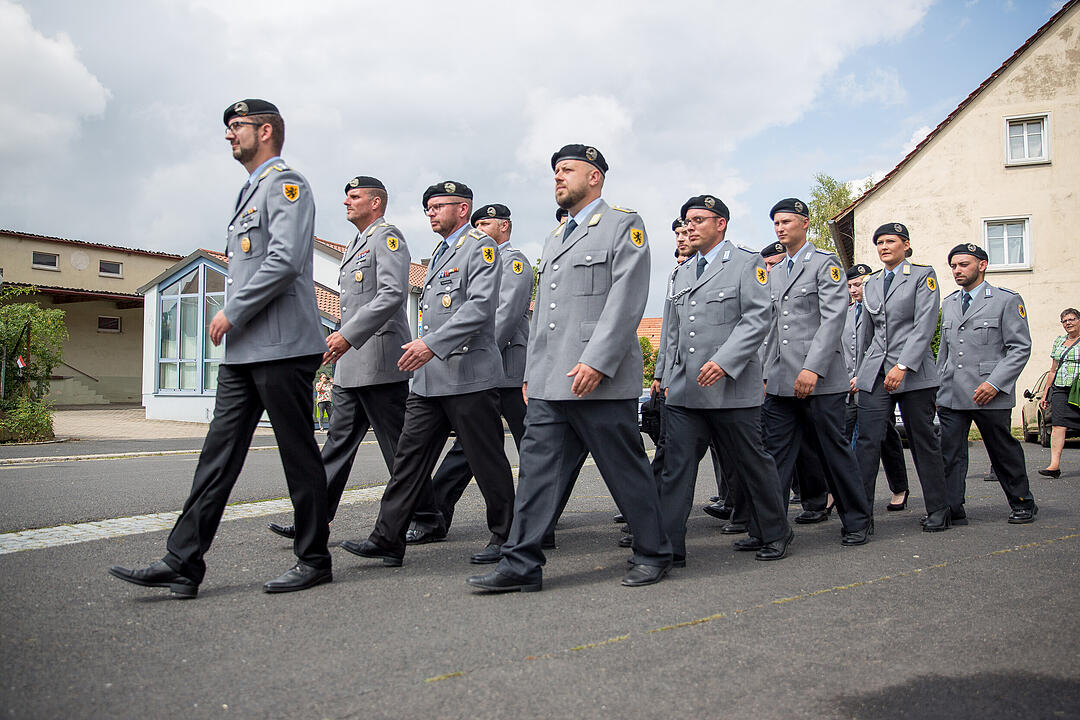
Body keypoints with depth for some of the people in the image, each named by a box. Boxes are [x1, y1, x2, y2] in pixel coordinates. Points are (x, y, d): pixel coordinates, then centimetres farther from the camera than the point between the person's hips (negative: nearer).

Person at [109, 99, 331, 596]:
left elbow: (285, 261, -19)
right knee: (219, 450, 5)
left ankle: (314, 560, 10)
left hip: (281, 346, -9)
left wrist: (232, 313, -14)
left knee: (299, 454, -1)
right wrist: (233, 319, 14)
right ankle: (183, 562, 7)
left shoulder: (285, 183, -5)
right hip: (243, 349, 9)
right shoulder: (250, 192, 25)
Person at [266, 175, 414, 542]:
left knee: (398, 446, -2)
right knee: (339, 440, 8)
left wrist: (349, 335, -27)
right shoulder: (354, 245, 23)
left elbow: (393, 294, -22)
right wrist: (340, 335, 19)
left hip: (380, 360, -10)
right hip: (352, 364, 10)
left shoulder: (387, 237, -8)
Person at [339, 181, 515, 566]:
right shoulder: (439, 253, 23)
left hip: (468, 376, -9)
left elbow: (480, 306, -19)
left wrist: (433, 344, -25)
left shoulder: (481, 246, -5)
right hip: (429, 379, 9)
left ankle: (505, 537, 15)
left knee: (487, 461, 1)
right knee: (410, 455, 5)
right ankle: (387, 540, 8)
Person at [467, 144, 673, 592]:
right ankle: (521, 565, 7)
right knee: (537, 468, 3)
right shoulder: (553, 240, 25)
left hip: (600, 381, -7)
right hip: (549, 385, 7)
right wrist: (531, 372, 17)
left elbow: (626, 301, -11)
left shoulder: (623, 225, 1)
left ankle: (653, 554, 19)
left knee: (626, 471, 2)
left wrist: (596, 361, -20)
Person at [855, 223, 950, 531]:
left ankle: (938, 510, 19)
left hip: (914, 373, -4)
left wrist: (903, 366, -19)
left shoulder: (923, 275, 0)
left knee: (924, 441, 4)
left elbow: (925, 325, -10)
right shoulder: (871, 284, 16)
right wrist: (862, 371, 21)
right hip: (875, 372, 4)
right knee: (867, 440, -6)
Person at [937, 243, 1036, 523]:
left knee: (1003, 451, 7)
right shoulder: (949, 303, 17)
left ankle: (1023, 504, 25)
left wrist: (995, 383, -16)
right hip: (951, 394, 5)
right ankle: (951, 508, 4)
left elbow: (1020, 348, -6)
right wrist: (937, 386, 17)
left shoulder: (1007, 300, 0)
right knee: (949, 452, -1)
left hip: (990, 394, -4)